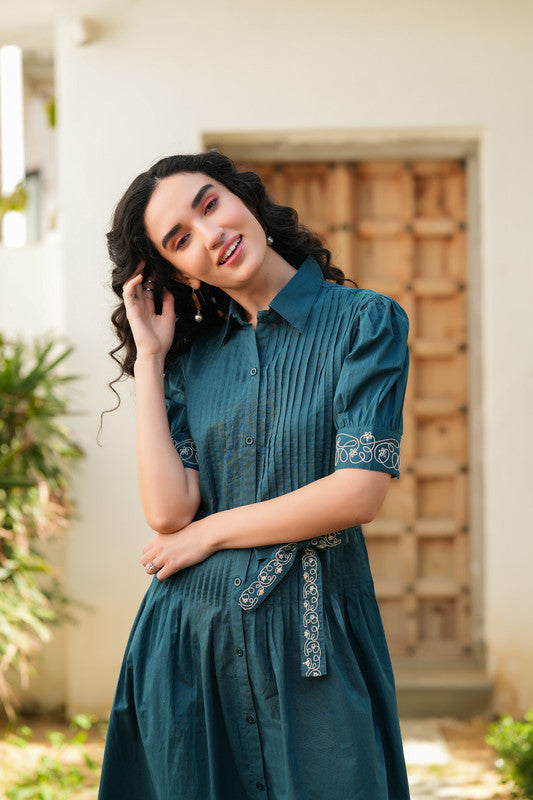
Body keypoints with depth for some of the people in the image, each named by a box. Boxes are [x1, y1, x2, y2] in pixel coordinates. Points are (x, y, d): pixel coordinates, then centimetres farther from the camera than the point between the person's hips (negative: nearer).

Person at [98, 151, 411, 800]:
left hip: (311, 640, -3)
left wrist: (208, 533, -6)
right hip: (191, 635, 3)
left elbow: (360, 492, -13)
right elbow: (168, 509, -7)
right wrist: (148, 357, -2)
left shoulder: (365, 322, -3)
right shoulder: (191, 354, 7)